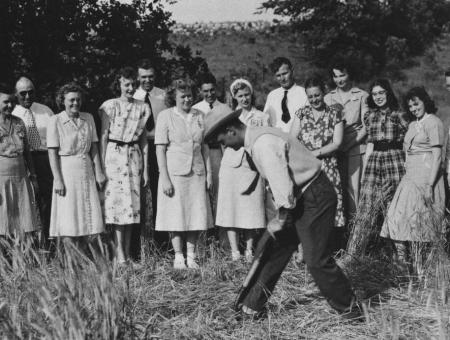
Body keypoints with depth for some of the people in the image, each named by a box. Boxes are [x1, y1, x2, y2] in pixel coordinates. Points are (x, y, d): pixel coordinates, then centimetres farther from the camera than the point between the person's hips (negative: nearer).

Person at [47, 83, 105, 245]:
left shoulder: (88, 118, 8)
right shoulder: (55, 120, -5)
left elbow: (94, 147, 10)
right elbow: (52, 152, -8)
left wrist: (98, 172, 3)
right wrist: (57, 179, -13)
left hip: (87, 171, 5)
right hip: (66, 172, -5)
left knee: (86, 218, 5)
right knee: (68, 221, -5)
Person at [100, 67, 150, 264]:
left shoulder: (142, 108, 9)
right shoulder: (110, 106, 0)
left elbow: (144, 139, 11)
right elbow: (103, 137, 0)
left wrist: (146, 168, 9)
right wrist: (102, 165, -6)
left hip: (134, 156, 4)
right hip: (114, 154, -3)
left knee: (133, 201, 3)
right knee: (116, 199, -7)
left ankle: (127, 251, 10)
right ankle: (119, 252, -4)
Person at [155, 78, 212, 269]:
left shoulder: (199, 116, 10)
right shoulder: (165, 116, -3)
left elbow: (204, 146, 13)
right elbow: (160, 148, -6)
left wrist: (209, 172, 6)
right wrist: (164, 178, -13)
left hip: (197, 172, 4)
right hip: (174, 172, -4)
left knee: (196, 215, 3)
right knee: (176, 215, 0)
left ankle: (191, 257, 13)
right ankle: (178, 257, 10)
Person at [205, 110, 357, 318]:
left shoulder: (263, 144, -22)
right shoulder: (257, 140, 10)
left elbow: (281, 183, -25)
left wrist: (281, 219, -12)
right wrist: (281, 218, 9)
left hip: (315, 197, -10)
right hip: (299, 197, 10)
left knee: (316, 259, -4)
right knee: (274, 250, 11)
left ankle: (348, 307, 15)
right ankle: (251, 306, 19)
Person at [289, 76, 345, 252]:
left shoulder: (334, 113, 7)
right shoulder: (301, 114, 11)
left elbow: (337, 143, 0)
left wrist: (315, 153, -8)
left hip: (328, 167, -1)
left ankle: (333, 250, 2)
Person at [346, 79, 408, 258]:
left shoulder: (398, 115, 1)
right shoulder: (370, 116, 11)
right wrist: (364, 169, 11)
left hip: (395, 159, -3)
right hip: (374, 161, 3)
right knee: (367, 203, -2)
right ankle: (356, 250, 0)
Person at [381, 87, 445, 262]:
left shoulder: (433, 122, -7)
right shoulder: (412, 125, 18)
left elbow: (437, 155, -12)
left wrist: (430, 185, -18)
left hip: (426, 175, -8)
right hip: (410, 175, 8)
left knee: (418, 219, -8)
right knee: (398, 217, -2)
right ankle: (402, 260, -1)